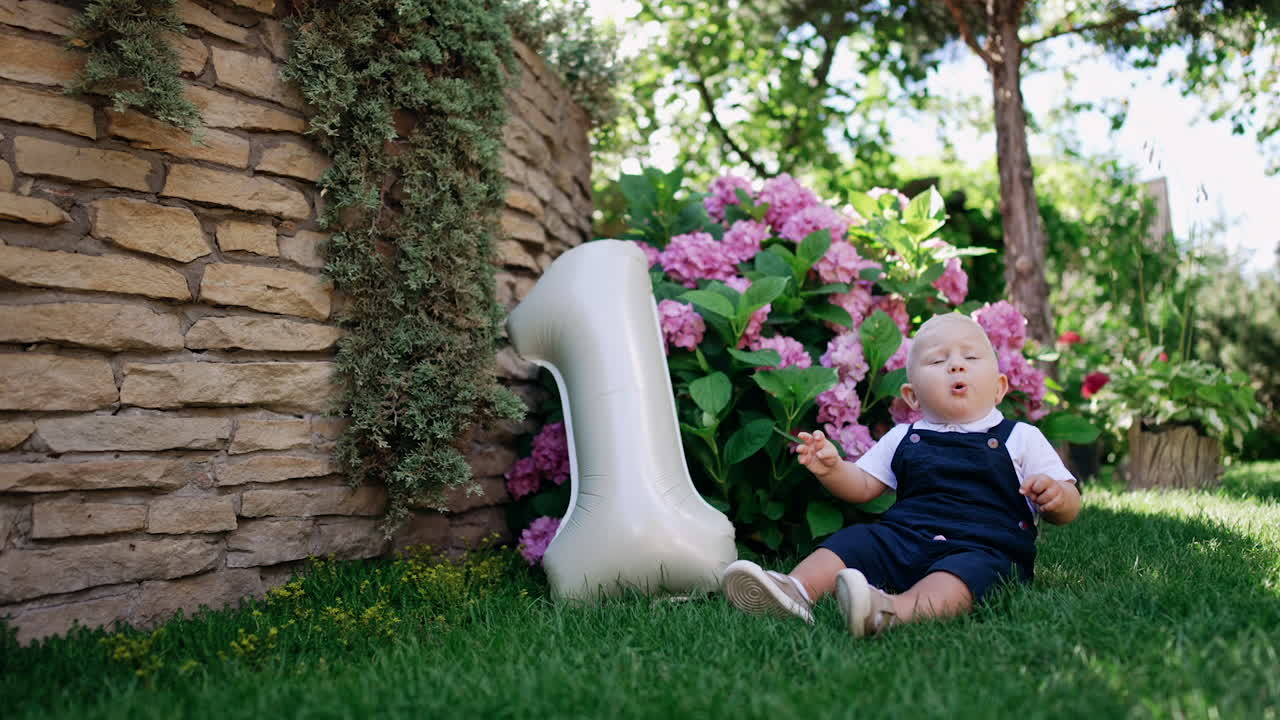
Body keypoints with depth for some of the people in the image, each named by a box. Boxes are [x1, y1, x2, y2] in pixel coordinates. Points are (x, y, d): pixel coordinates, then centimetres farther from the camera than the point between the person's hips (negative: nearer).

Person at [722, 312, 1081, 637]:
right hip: (903, 539, 4)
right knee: (855, 539, -17)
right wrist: (832, 469, -3)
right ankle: (797, 588, -42)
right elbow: (863, 486, 19)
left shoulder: (1021, 439, 12)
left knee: (971, 569, -36)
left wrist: (1055, 496, -16)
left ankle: (893, 610, -64)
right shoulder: (902, 438, 19)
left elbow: (1070, 507, 9)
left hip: (984, 548, -4)